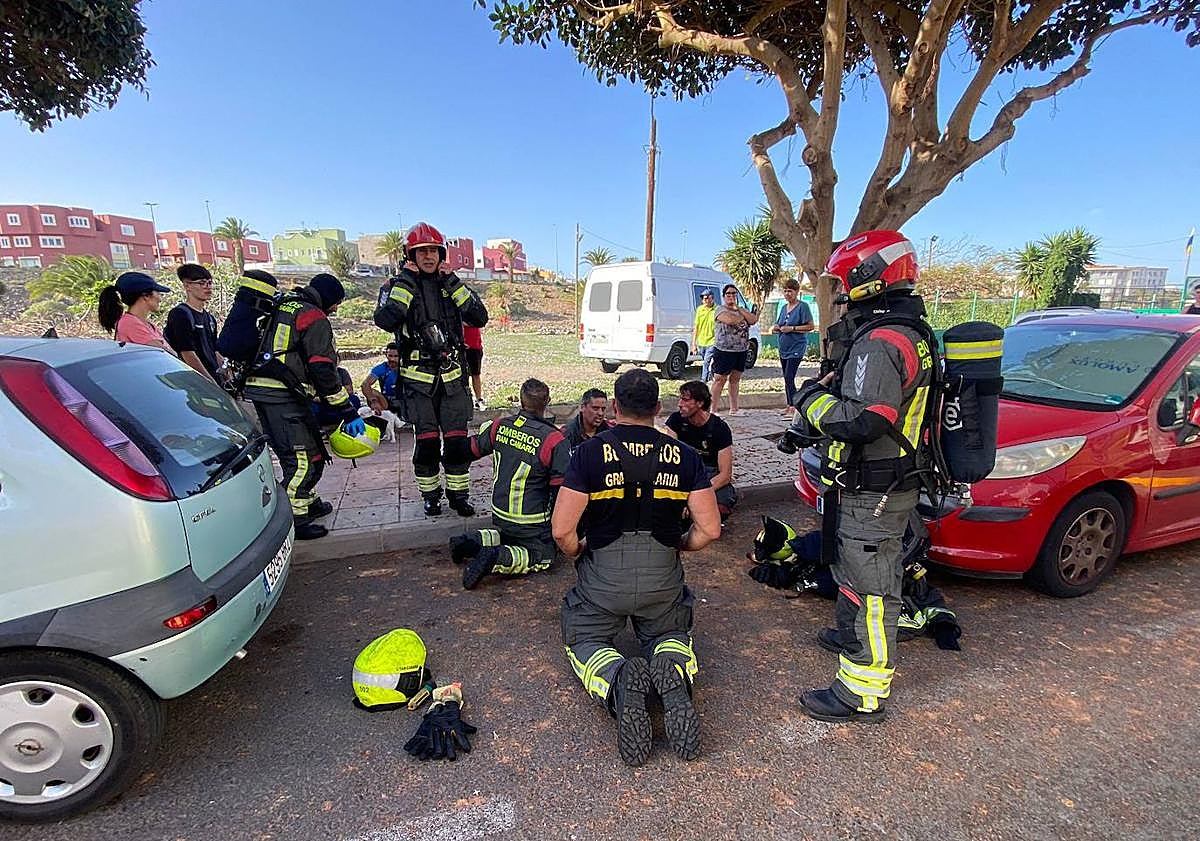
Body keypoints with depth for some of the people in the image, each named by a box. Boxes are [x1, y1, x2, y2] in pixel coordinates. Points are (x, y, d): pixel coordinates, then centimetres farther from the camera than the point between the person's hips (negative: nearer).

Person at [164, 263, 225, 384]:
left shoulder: (208, 316, 17)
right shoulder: (180, 314, -9)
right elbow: (188, 355, -15)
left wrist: (227, 377, 12)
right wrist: (211, 381, -16)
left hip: (216, 380, 8)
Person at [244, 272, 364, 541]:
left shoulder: (281, 307, 23)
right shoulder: (314, 318, -5)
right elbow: (323, 371, -13)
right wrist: (348, 411, -12)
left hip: (259, 390, 10)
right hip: (283, 396, -10)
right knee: (304, 457, -7)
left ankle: (309, 503, 30)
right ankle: (292, 520, -5)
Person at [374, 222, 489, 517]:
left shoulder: (450, 285, 10)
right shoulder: (398, 286, 1)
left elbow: (480, 317, -4)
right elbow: (384, 320, -20)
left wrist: (453, 285, -8)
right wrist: (405, 284, -16)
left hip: (452, 377, 2)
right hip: (418, 378, -2)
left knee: (457, 440, 1)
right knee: (427, 441, 0)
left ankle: (458, 493, 16)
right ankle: (430, 495, 18)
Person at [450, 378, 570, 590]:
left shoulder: (500, 426, -9)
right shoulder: (554, 440, -23)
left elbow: (474, 449, 8)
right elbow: (562, 485, -17)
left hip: (499, 513, 6)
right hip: (531, 522, -6)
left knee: (506, 534, 33)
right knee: (542, 557, 12)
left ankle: (473, 541, 6)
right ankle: (499, 559, -12)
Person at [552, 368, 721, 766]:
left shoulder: (590, 452, -12)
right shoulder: (684, 456, -5)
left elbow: (561, 530, -14)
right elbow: (710, 529, -5)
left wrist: (578, 552, 8)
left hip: (603, 573, -2)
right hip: (664, 575, 2)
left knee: (583, 641, 23)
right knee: (668, 635, 31)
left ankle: (619, 683, -12)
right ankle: (675, 676, -7)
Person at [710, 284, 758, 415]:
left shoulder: (742, 309, 16)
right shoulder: (720, 309, -4)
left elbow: (753, 320, -1)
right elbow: (730, 320, -23)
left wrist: (739, 309, -7)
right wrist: (745, 315, -5)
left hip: (741, 350, 6)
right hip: (724, 350, -6)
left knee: (735, 379, 11)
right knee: (719, 380, -5)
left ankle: (733, 408, 17)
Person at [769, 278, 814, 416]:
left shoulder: (802, 306, -7)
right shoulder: (784, 307, 14)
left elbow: (810, 326, -11)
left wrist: (792, 328, -18)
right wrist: (775, 329, -1)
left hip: (796, 349, -8)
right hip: (783, 349, 8)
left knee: (789, 378, -14)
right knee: (786, 379, 11)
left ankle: (793, 407, -10)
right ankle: (789, 406, 19)